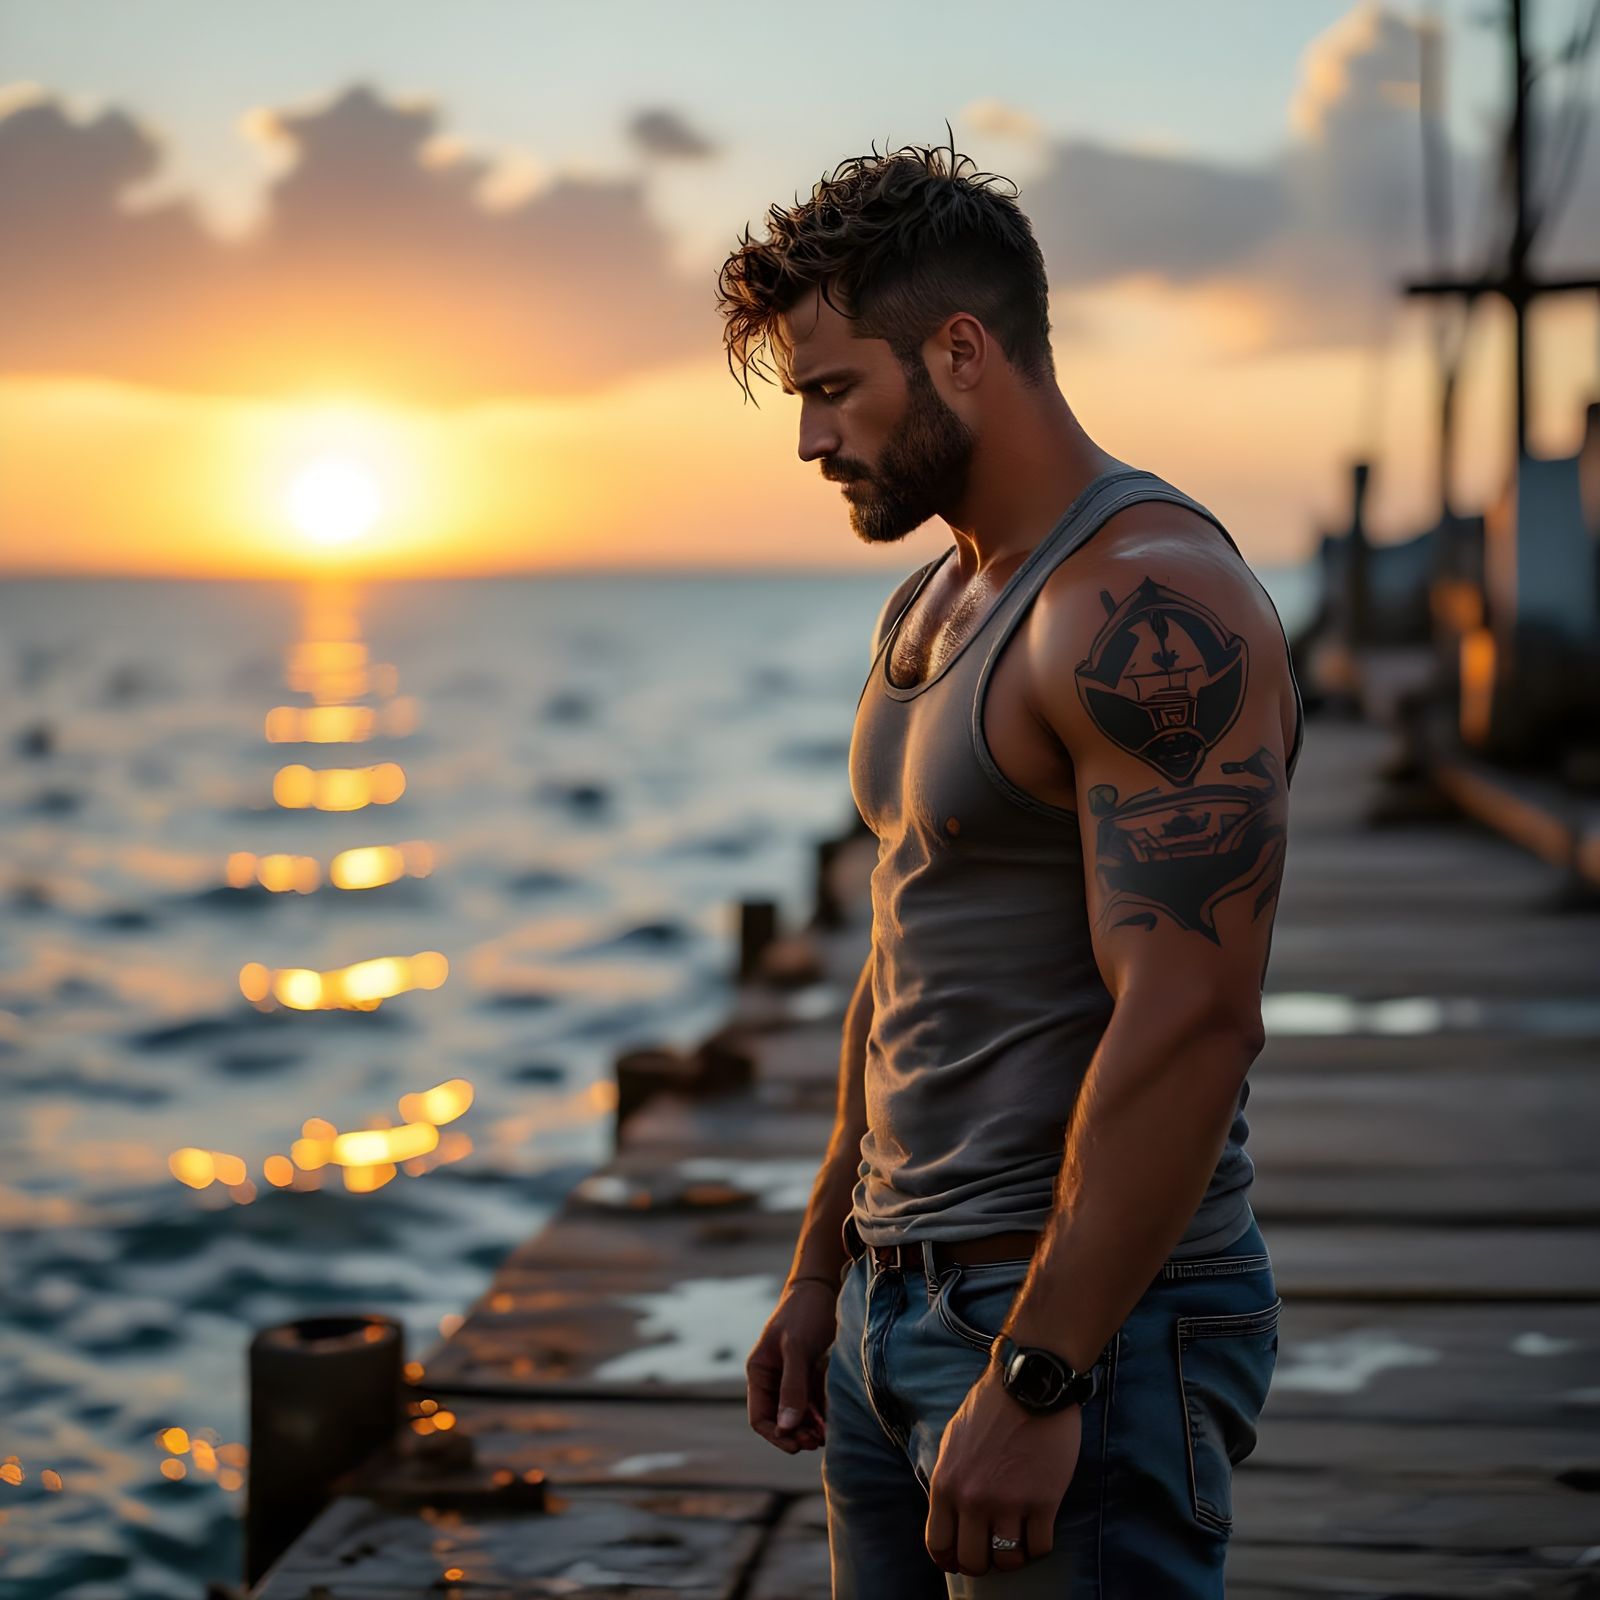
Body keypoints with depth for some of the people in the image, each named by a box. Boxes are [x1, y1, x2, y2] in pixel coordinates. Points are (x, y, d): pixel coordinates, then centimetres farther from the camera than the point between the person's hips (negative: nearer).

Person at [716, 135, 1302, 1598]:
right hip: (904, 1308, 9)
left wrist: (1035, 1377, -24)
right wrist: (822, 1272, 19)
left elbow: (1189, 1021, -25)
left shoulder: (1150, 608, -18)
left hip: (1091, 1325, -9)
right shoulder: (927, 610, 13)